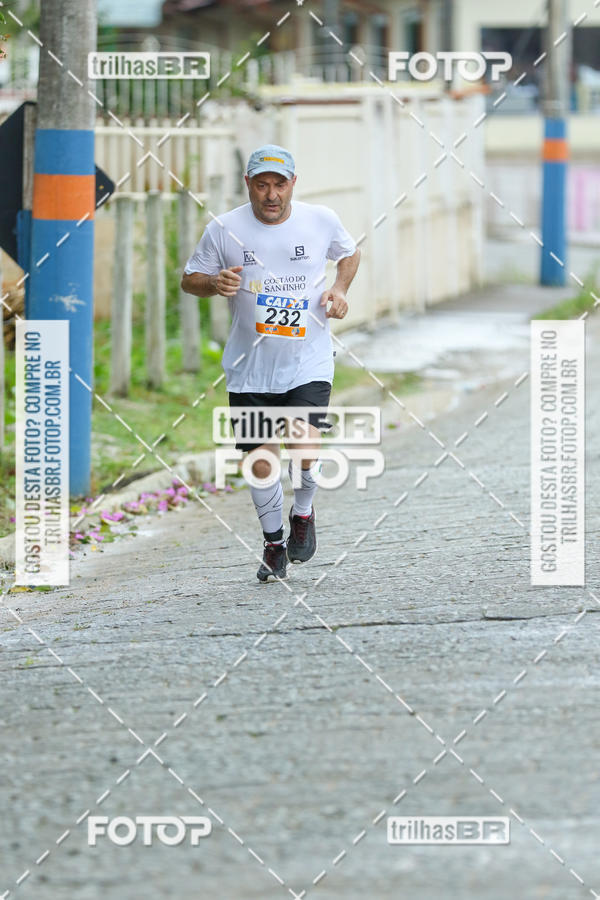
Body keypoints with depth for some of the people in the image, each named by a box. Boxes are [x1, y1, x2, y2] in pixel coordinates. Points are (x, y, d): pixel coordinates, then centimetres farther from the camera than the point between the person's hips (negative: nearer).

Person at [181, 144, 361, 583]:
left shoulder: (321, 221, -2)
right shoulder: (224, 230, -5)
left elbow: (349, 252, 19)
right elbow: (190, 279, 6)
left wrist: (340, 290, 0)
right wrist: (215, 283, -16)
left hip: (308, 361, -1)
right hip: (251, 367, 1)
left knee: (304, 449, -19)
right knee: (261, 461, 3)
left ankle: (303, 513, 12)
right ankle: (274, 542, 27)